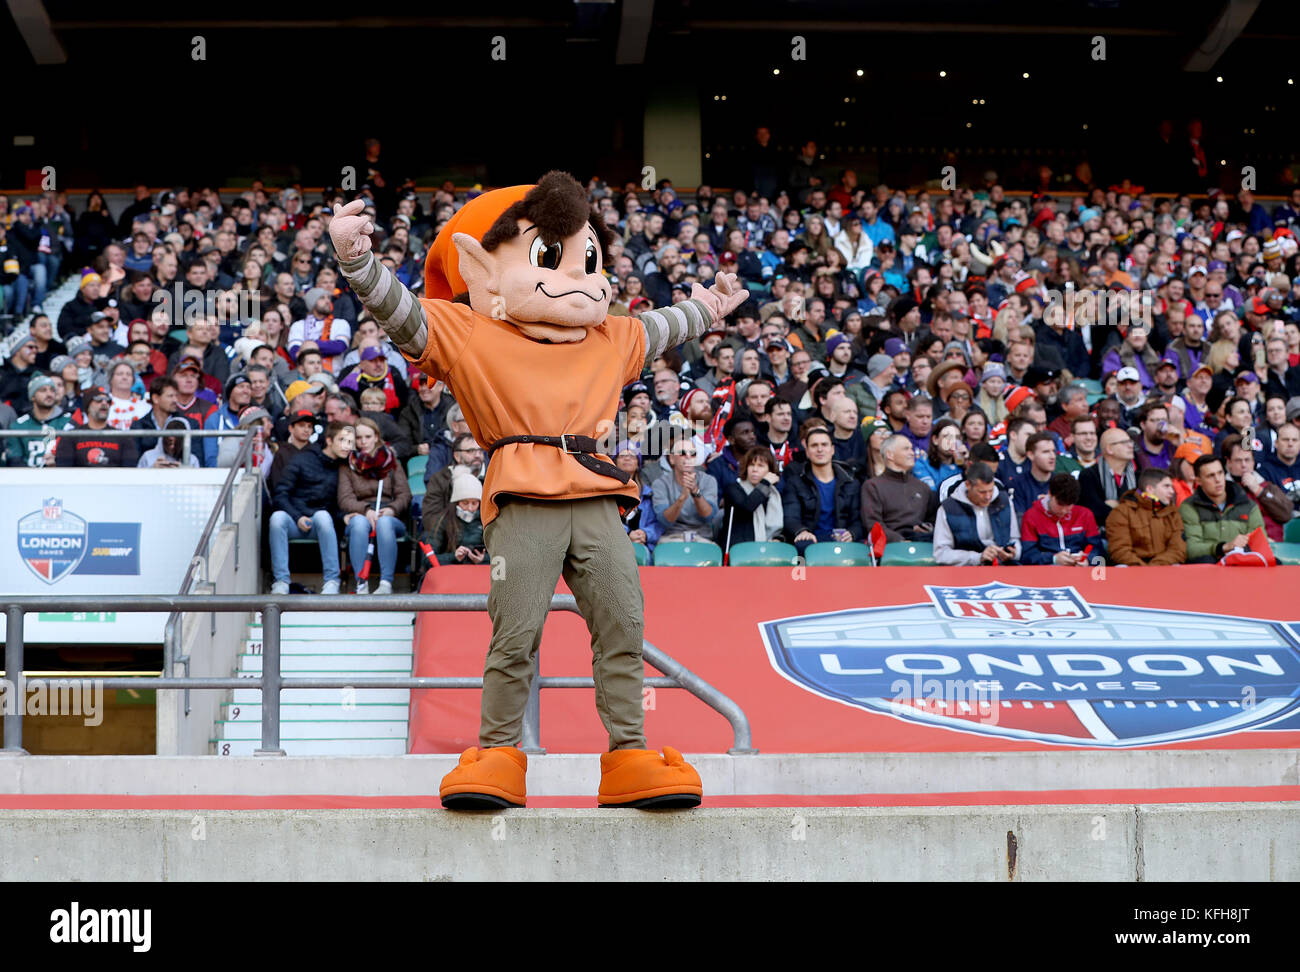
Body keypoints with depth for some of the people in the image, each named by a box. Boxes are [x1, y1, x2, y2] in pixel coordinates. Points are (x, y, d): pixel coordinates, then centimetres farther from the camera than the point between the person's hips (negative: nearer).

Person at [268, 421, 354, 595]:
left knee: (322, 516, -35)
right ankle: (281, 581, -33)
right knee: (277, 517, -34)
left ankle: (331, 580, -34)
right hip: (294, 521, 0)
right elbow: (281, 494, 1)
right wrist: (298, 518, -11)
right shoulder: (302, 460, 4)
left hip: (320, 524, 0)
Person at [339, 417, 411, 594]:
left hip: (390, 518, 0)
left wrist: (391, 509, -15)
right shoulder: (347, 466, 15)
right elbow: (345, 500, 1)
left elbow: (404, 495, 7)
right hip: (359, 515, 0)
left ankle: (386, 583, -43)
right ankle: (361, 584, -43)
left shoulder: (391, 462, 18)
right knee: (359, 522, -37)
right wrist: (366, 510, -19)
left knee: (384, 522, -37)